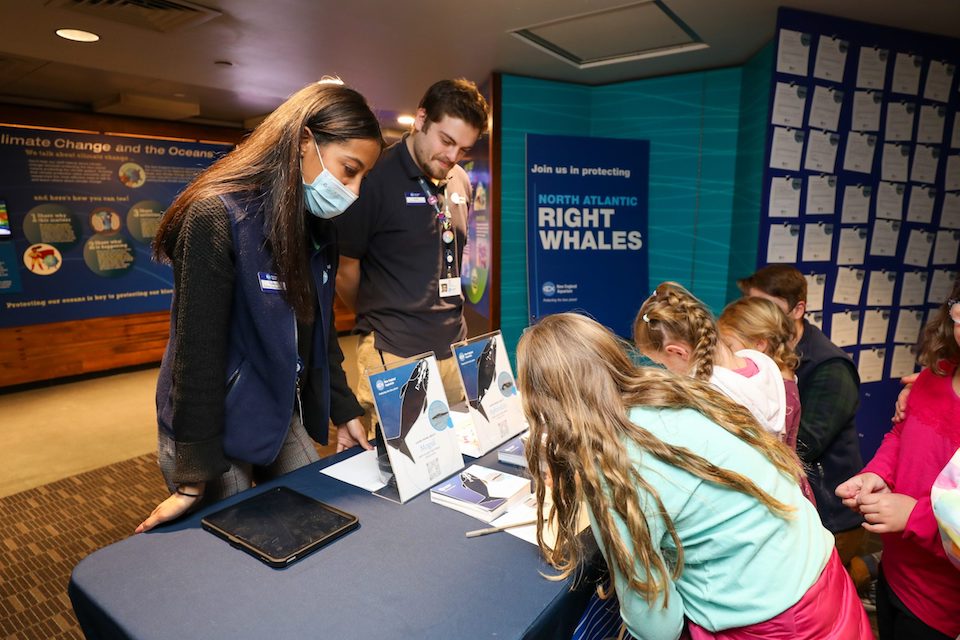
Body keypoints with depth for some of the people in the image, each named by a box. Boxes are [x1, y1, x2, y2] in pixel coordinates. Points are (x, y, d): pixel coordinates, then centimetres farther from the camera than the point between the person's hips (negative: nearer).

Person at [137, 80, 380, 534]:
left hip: (285, 418, 7)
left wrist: (344, 412, 8)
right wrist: (194, 479, -18)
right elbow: (197, 351, -22)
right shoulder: (217, 217, -22)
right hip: (214, 428, -7)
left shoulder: (317, 227, 1)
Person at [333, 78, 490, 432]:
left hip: (453, 347, 6)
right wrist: (379, 320, 8)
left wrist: (446, 321, 15)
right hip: (394, 354, -6)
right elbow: (344, 267, -6)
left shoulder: (460, 182, 8)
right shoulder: (375, 178, -12)